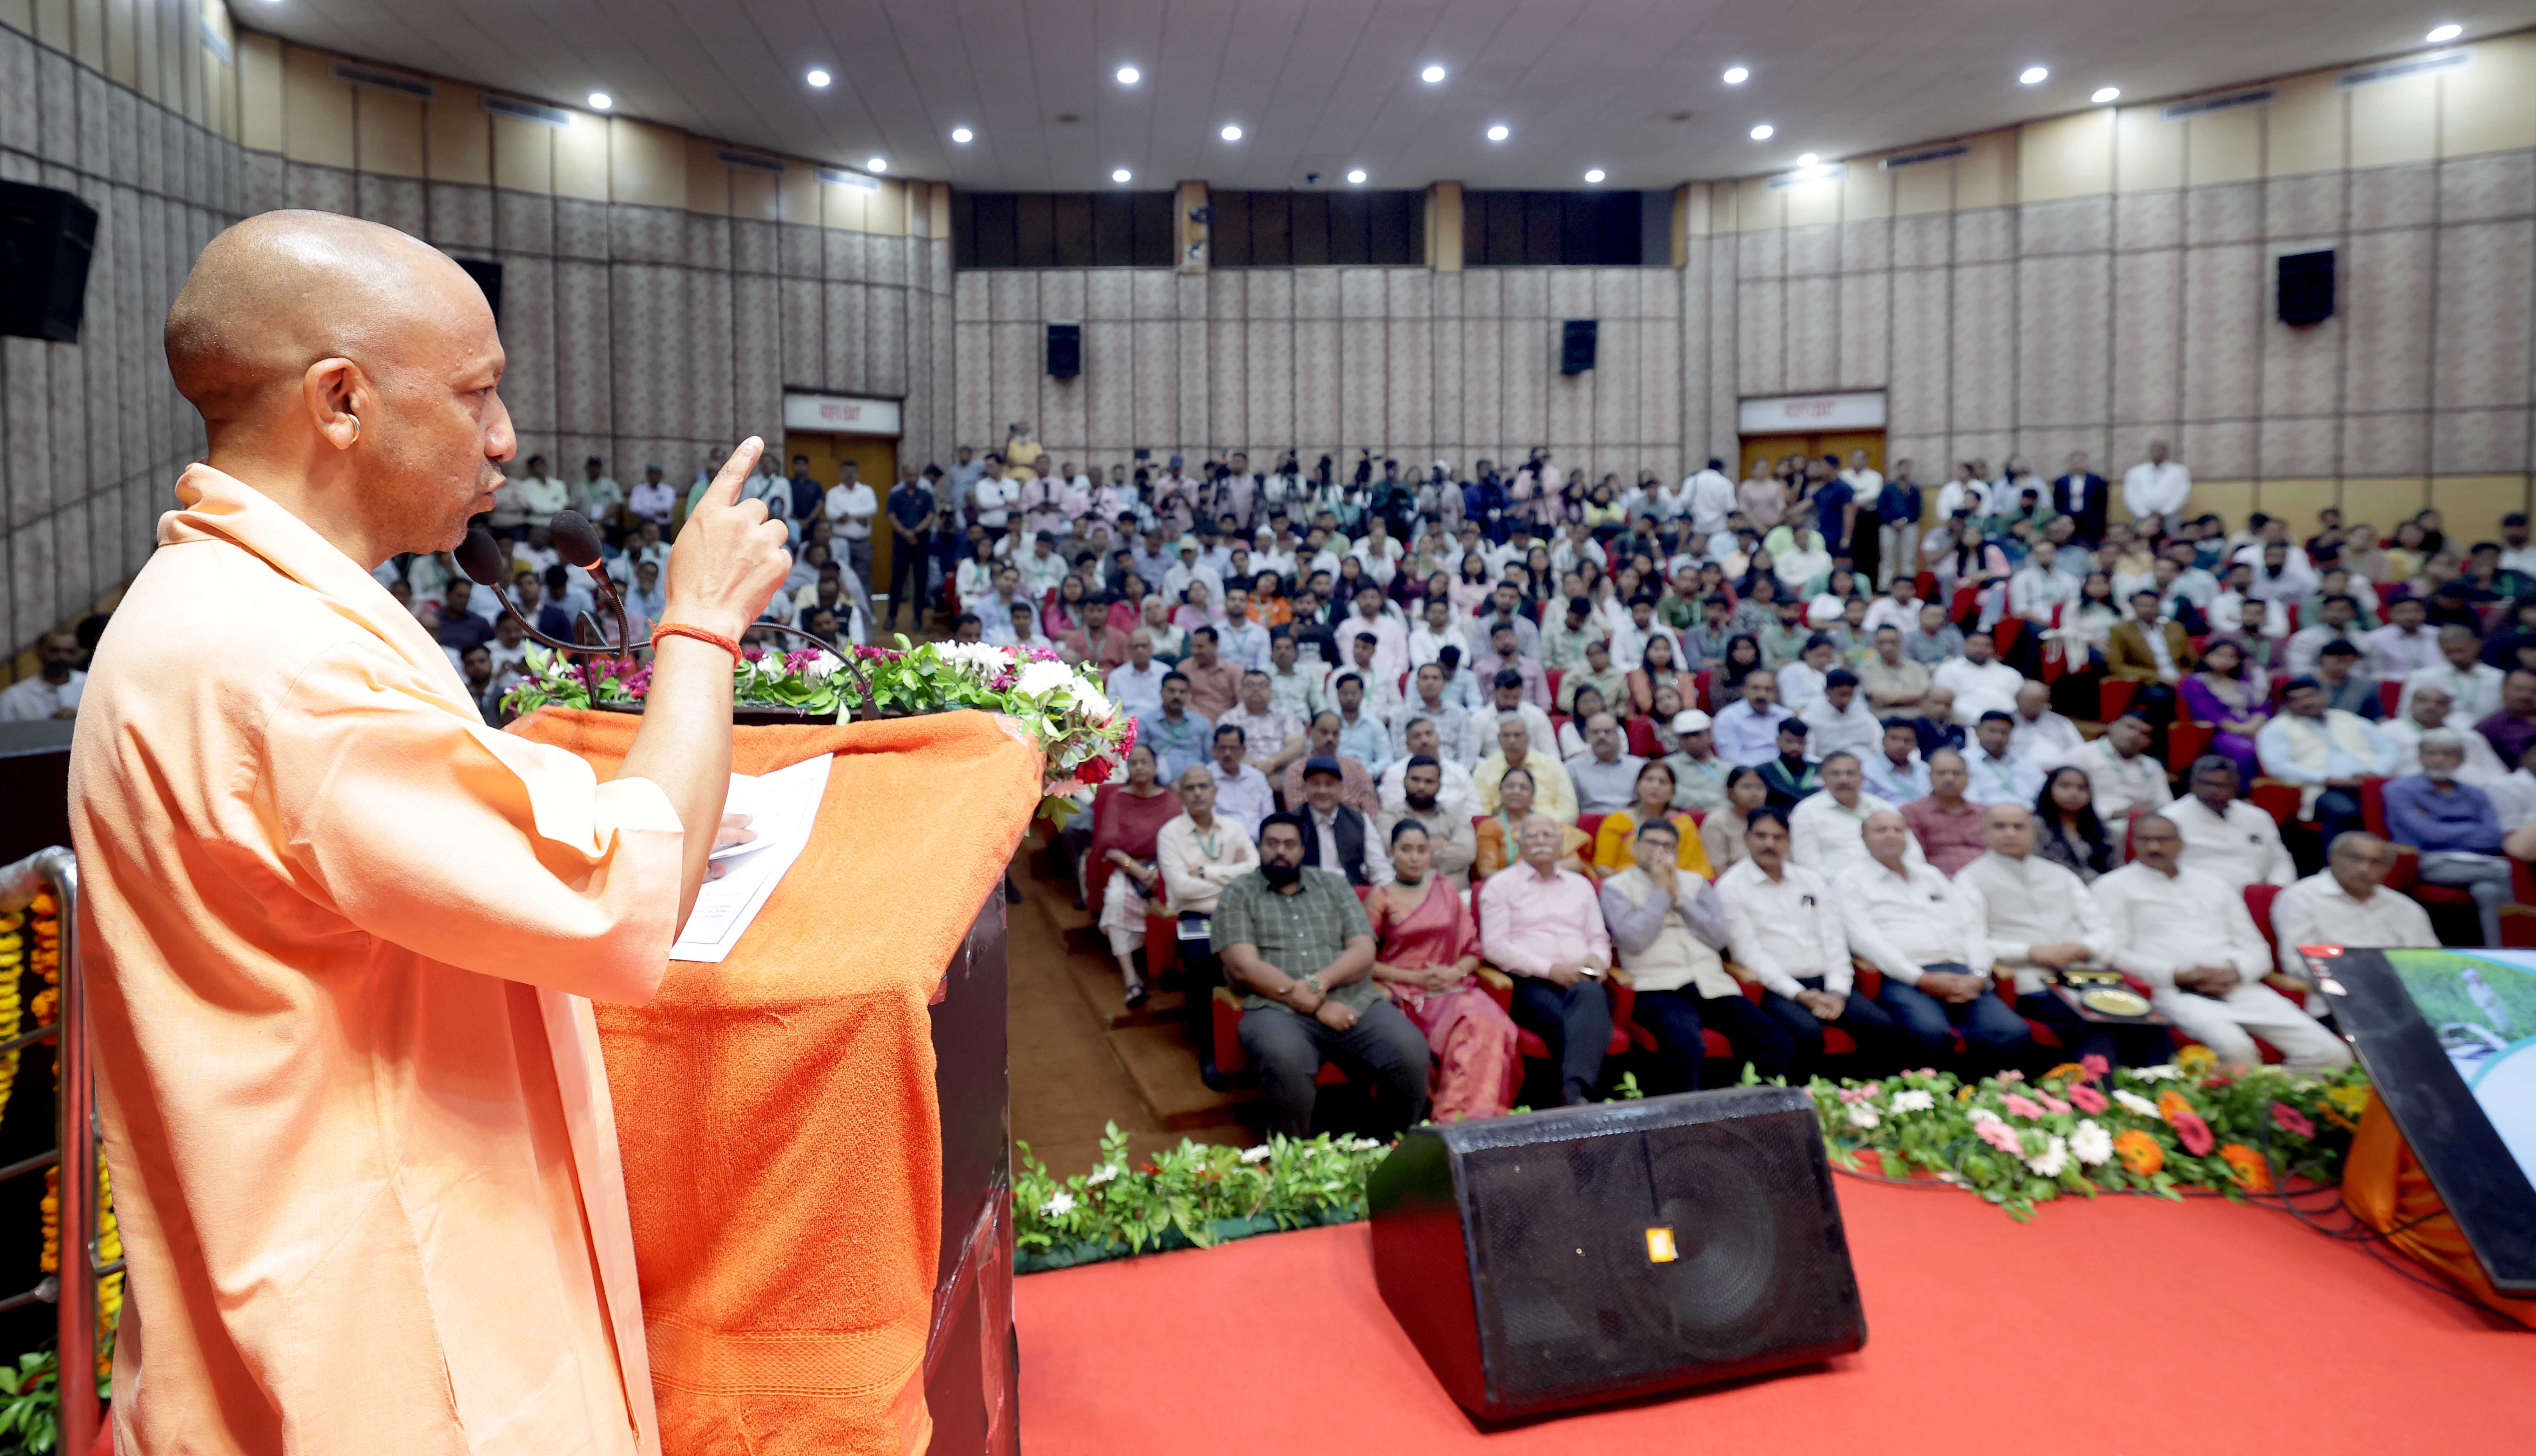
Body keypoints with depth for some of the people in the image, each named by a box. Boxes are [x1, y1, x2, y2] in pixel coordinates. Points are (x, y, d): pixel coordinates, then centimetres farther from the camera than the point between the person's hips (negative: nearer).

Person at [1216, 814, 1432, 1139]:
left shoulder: (1333, 885, 21)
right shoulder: (1238, 895, 12)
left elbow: (1364, 952, 10)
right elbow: (1244, 967, -2)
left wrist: (1319, 984, -11)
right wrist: (1316, 1006, -10)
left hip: (1355, 1001, 3)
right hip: (1278, 1008, -2)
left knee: (1411, 1049, -25)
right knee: (1285, 1058, -37)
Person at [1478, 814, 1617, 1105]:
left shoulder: (1581, 885, 28)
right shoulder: (1501, 885, 13)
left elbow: (1599, 939, 27)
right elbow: (1495, 947, 1)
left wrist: (1597, 958, 0)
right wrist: (1550, 969, -9)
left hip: (1581, 981, 2)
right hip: (1530, 983, -2)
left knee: (1589, 994, -37)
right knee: (1565, 1024, -36)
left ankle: (1574, 1091, -52)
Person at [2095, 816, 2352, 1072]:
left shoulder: (2216, 886, 24)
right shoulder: (2114, 887, 9)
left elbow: (2258, 952, 21)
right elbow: (2114, 954, -3)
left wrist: (2235, 972, -3)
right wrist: (2179, 974, -13)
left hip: (2241, 988, 6)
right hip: (2176, 992, -5)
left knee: (2332, 1054, -11)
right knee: (2234, 1047, -36)